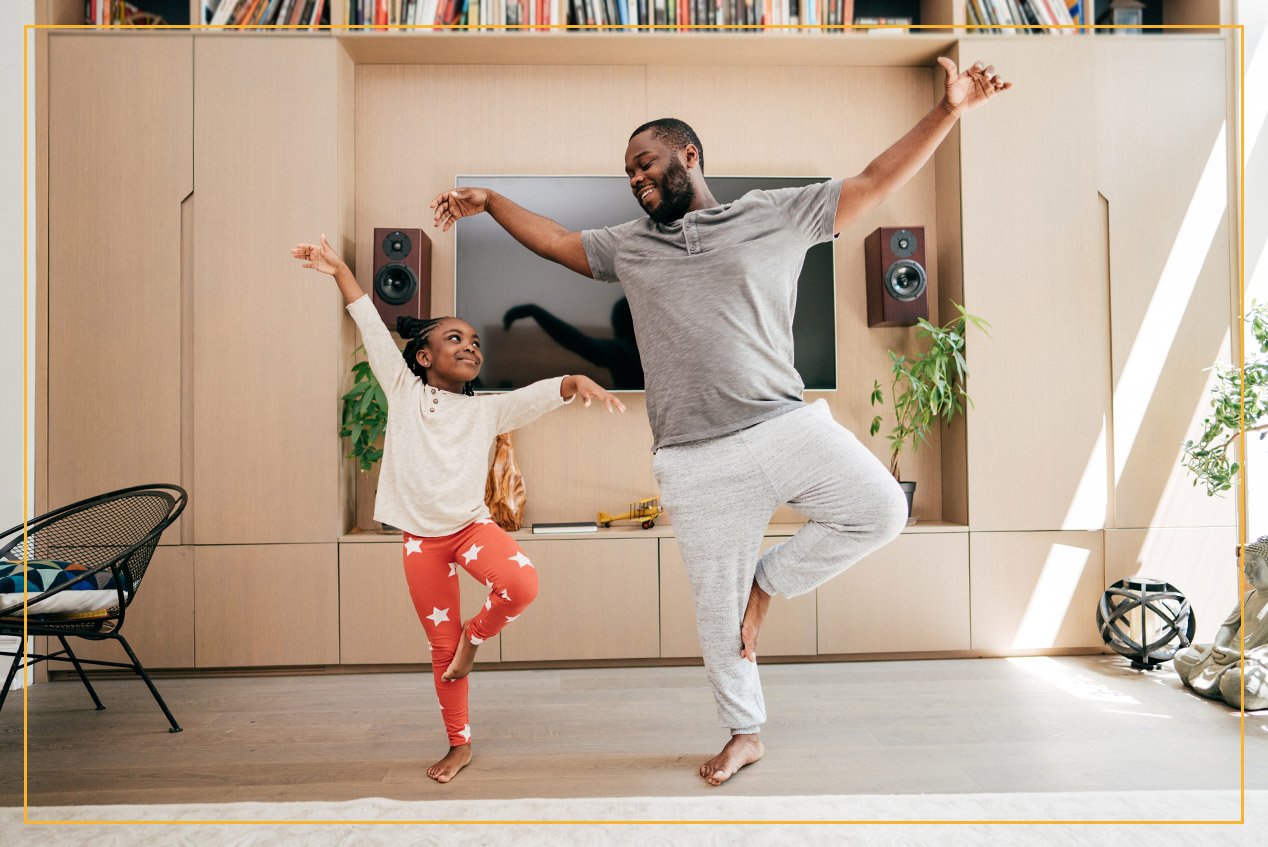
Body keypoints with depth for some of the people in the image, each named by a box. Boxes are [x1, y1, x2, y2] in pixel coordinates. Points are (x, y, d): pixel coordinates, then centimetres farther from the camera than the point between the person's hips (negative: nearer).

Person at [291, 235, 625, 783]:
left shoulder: (487, 410, 3)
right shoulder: (404, 391, 3)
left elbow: (541, 393, -11)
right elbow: (371, 327, 1)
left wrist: (576, 380, -30)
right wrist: (339, 270, 1)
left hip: (472, 525, 0)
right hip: (420, 538, 0)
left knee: (521, 585, -29)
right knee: (440, 645, 7)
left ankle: (475, 636, 4)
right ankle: (459, 746, 26)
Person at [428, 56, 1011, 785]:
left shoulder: (776, 214, 7)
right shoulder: (629, 245, 16)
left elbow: (876, 183, 7)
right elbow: (555, 240, 26)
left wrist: (949, 111, 2)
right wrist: (490, 200, 22)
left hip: (784, 424, -1)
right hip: (697, 458, 1)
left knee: (881, 511, -19)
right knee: (718, 605, 7)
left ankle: (767, 583, 6)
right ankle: (745, 734, 30)